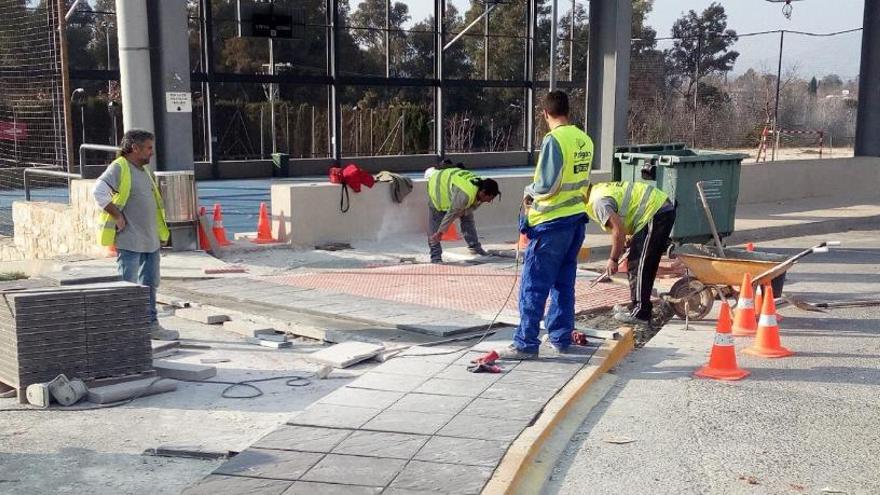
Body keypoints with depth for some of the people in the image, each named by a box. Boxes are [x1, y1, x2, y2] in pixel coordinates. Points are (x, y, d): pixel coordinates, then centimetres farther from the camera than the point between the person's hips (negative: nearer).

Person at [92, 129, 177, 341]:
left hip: (151, 240, 9)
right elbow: (99, 191, -24)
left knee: (150, 284, 14)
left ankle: (151, 325, 24)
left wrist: (160, 233, 19)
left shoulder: (145, 171, 17)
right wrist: (117, 216, -21)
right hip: (129, 241, -9)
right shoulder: (119, 168, -11)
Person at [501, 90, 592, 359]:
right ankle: (560, 338, 21)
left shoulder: (554, 140, -17)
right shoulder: (585, 140, 7)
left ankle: (526, 344, 1)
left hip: (551, 223, -8)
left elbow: (547, 185, -20)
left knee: (534, 285, -2)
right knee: (564, 283, 15)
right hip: (577, 219, 8)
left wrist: (529, 191, 1)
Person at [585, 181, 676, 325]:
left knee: (639, 266, -8)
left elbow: (619, 230, -22)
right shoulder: (599, 190, 16)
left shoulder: (598, 201, -15)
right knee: (634, 263, 16)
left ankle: (640, 314, -5)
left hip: (656, 214, -11)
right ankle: (636, 306, 25)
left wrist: (613, 259, -13)